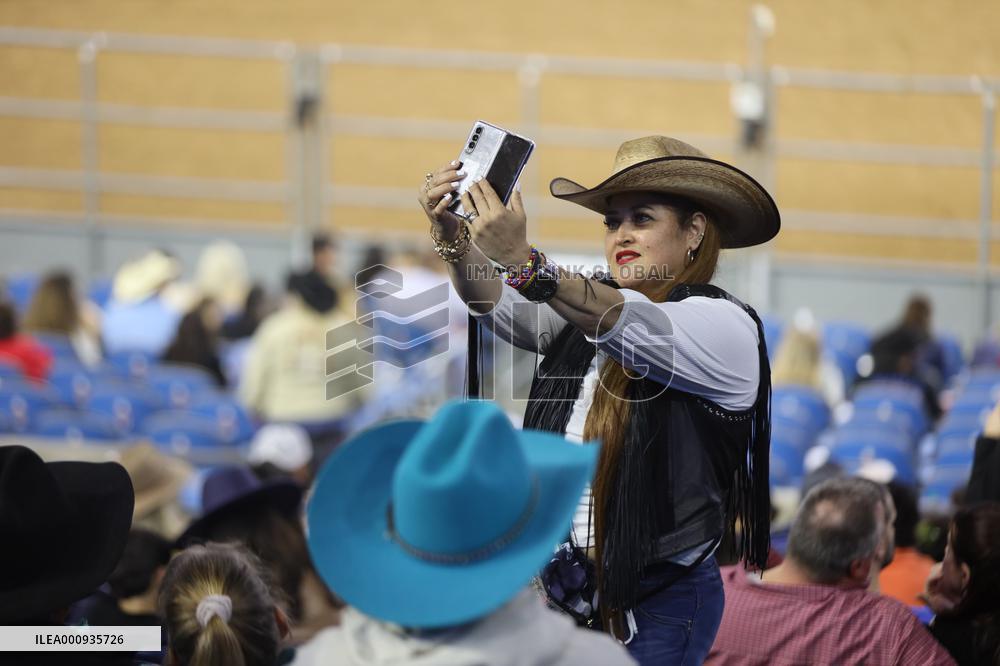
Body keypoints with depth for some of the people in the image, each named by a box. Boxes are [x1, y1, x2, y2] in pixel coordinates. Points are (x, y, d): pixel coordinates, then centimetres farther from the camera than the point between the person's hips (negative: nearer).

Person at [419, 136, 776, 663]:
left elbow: (635, 326, -25)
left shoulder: (725, 325, -7)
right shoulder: (583, 306, 13)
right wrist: (454, 241, -25)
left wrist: (522, 261, -37)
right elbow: (500, 305, -3)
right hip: (560, 581, 6)